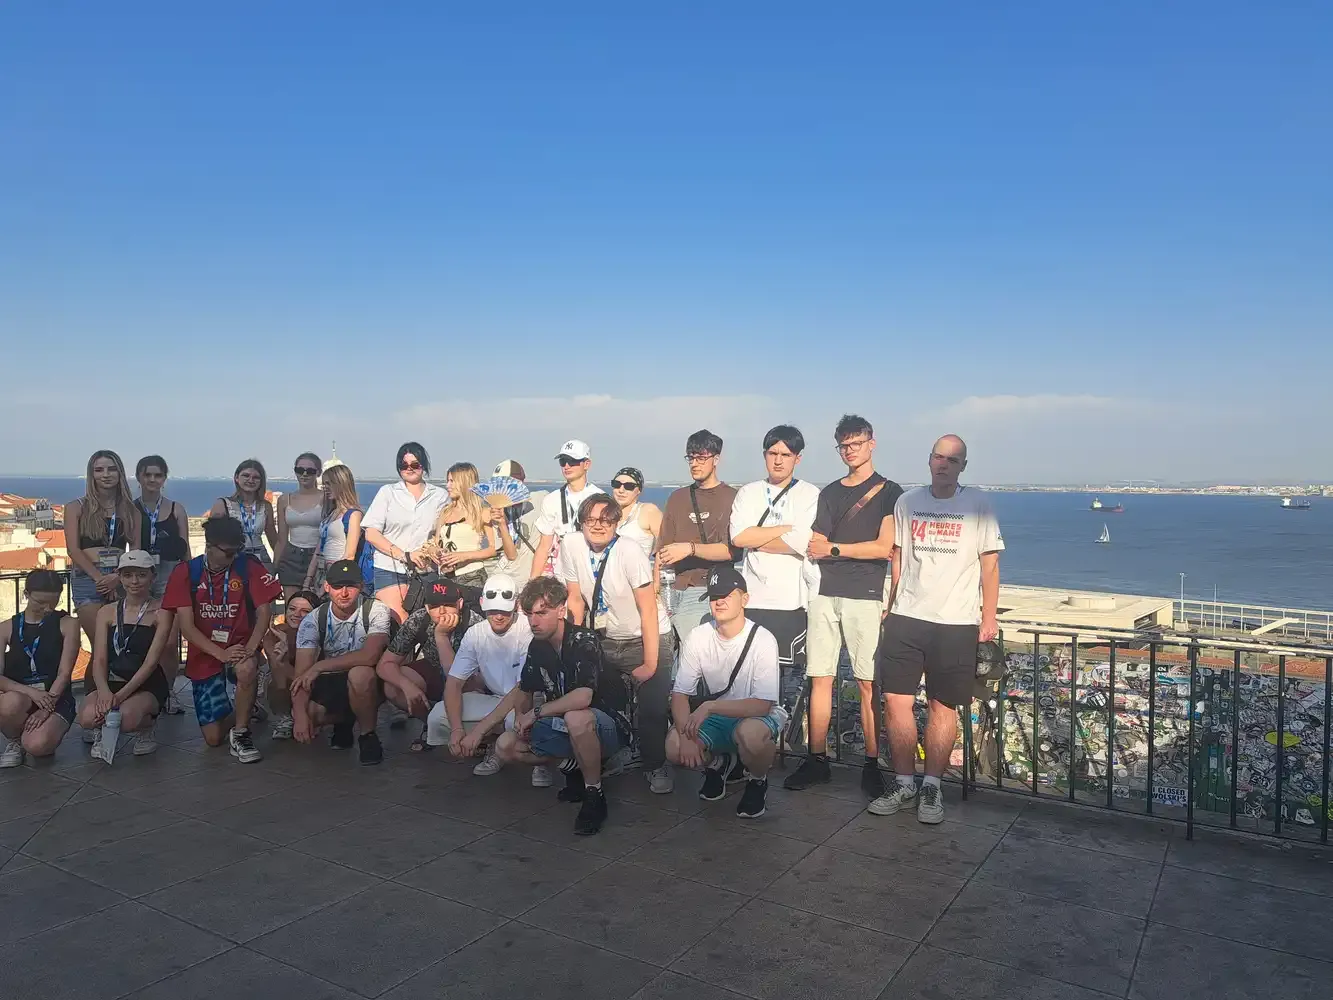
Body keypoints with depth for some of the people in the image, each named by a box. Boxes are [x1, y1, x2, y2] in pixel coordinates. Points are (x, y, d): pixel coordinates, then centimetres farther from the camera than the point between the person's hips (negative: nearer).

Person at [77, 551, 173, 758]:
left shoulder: (161, 612, -3)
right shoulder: (107, 612, 8)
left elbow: (151, 661, -11)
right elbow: (99, 660, -2)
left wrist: (121, 694, -23)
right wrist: (103, 691, -23)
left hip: (146, 685, -3)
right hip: (110, 682, 3)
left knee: (126, 717, -35)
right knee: (88, 717, -30)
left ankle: (145, 729, 3)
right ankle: (104, 732, 8)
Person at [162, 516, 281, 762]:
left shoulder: (249, 566, -9)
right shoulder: (185, 572, -8)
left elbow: (264, 611, -10)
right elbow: (186, 626, -11)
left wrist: (250, 648, -26)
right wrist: (220, 653, -23)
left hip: (240, 647, -1)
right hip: (204, 655, 1)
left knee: (247, 669, -39)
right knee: (213, 738, -2)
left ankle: (240, 733, -15)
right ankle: (243, 711, 33)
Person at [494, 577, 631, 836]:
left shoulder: (584, 640, -20)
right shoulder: (537, 646, 3)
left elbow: (582, 698, -34)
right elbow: (524, 690, 18)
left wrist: (537, 712, -20)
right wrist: (522, 714, -5)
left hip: (608, 725, -8)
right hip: (562, 725, 8)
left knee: (576, 718, -41)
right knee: (506, 747, -7)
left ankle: (594, 795, -18)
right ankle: (576, 766, 8)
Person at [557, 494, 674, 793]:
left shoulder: (630, 552, -20)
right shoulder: (571, 544, -9)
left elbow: (649, 610, -18)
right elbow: (576, 599, 1)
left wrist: (651, 664, -19)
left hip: (645, 640, -4)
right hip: (603, 639, 4)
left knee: (653, 709, -13)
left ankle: (655, 766, 15)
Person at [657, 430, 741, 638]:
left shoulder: (731, 497, 1)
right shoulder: (677, 498, 17)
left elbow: (733, 550, -10)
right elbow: (663, 552, 16)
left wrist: (691, 548, -17)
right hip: (680, 589, 4)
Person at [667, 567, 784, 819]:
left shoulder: (762, 640, -21)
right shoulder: (697, 638, -10)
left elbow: (762, 705, -25)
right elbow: (680, 694, -6)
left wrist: (710, 706, -33)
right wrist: (685, 735, -23)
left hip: (757, 716, -4)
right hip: (713, 718, 4)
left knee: (749, 733, -38)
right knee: (674, 747, -23)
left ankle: (757, 781, -1)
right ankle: (718, 764, 13)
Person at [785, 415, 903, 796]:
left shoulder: (889, 492, 4)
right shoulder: (829, 493, 17)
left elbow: (885, 548, -6)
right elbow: (816, 547, 12)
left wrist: (834, 547, -4)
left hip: (865, 596, -4)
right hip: (824, 594, 4)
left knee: (869, 683, -3)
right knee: (820, 678, 3)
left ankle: (871, 765, 5)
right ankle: (817, 760, 10)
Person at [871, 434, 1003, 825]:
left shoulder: (978, 503, 1)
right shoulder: (907, 502, 9)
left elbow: (990, 564, 2)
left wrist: (989, 617, -2)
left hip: (956, 622, -2)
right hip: (906, 618, 3)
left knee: (943, 706, 3)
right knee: (896, 701, 0)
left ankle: (931, 787, 16)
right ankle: (904, 784, 14)